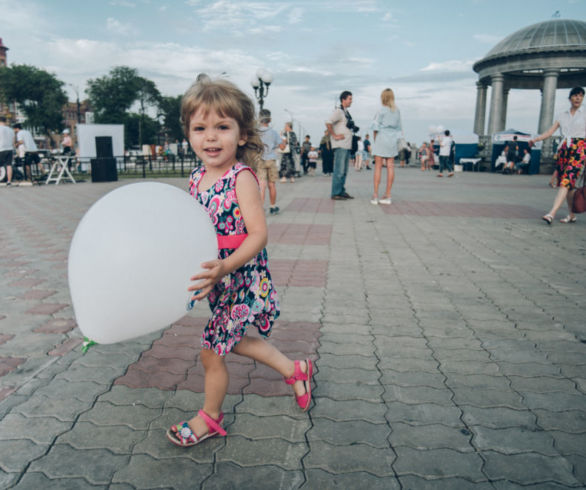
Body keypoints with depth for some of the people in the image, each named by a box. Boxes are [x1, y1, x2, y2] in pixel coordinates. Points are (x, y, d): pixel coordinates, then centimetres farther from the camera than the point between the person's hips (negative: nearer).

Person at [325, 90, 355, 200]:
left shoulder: (346, 112, 20)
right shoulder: (338, 111, -9)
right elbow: (328, 123, -20)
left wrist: (353, 127, 15)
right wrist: (334, 136, -18)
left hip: (347, 146, 10)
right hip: (340, 145, -9)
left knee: (344, 171, 12)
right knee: (339, 170, -9)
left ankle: (342, 192, 18)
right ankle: (335, 193, -6)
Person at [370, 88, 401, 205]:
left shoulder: (382, 110, -8)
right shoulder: (397, 111, 9)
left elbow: (376, 128, -9)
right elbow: (399, 128, 13)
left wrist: (375, 140, 3)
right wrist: (397, 142, 18)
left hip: (382, 138, -5)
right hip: (393, 139, 5)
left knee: (378, 167, -3)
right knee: (390, 167, 3)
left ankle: (375, 195, -5)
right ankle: (387, 196, 5)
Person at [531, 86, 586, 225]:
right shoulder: (562, 116, 16)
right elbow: (550, 132, 8)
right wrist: (535, 139, -8)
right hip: (563, 150, 4)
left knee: (566, 181, -18)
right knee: (568, 183, 4)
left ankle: (552, 213, -31)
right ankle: (571, 215, 15)